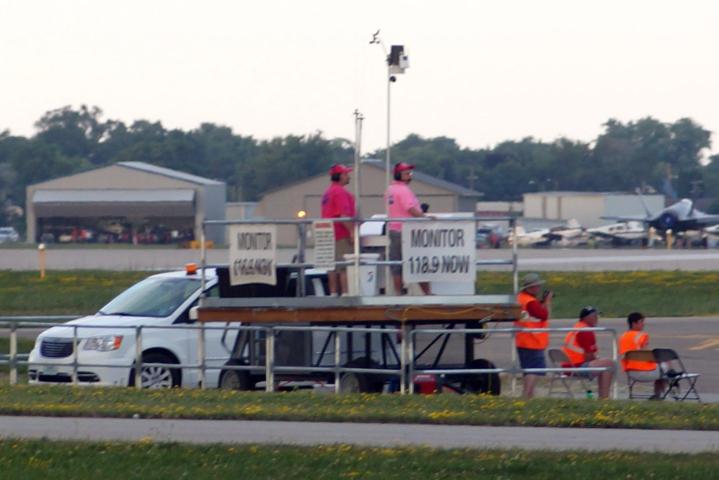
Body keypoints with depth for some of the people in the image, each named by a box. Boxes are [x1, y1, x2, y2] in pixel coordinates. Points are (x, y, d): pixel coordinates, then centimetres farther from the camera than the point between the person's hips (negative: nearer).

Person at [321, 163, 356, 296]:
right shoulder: (340, 192, -14)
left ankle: (333, 293, 12)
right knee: (345, 266, -10)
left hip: (330, 234, 10)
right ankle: (345, 293, -15)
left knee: (333, 267, 11)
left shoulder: (328, 192, 18)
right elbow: (344, 215, -22)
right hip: (342, 235, -10)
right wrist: (352, 232, -21)